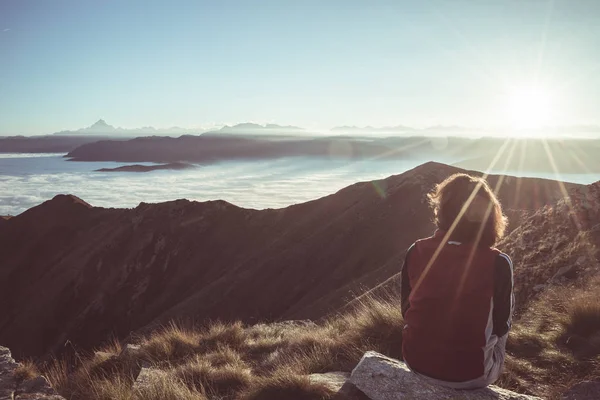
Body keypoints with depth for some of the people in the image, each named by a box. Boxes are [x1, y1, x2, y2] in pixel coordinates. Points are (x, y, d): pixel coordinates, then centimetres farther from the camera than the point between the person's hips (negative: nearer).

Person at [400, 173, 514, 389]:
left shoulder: (416, 251, -11)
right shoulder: (498, 263, -18)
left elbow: (408, 312, 2)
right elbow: (500, 326, -3)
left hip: (416, 363, 2)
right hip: (469, 374, -2)